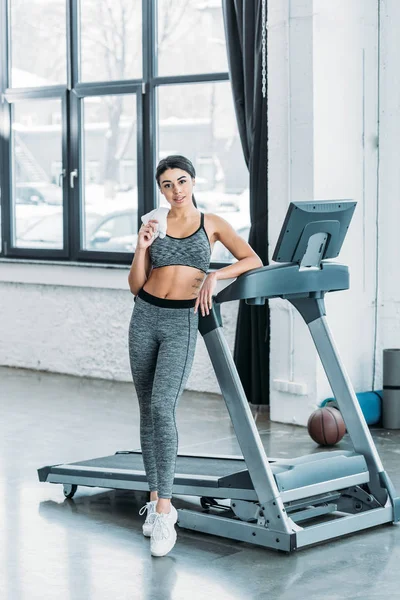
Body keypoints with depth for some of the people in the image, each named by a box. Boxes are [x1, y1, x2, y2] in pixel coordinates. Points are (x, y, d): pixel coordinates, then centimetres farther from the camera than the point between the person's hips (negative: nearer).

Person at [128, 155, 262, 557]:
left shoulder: (211, 223, 6)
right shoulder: (153, 225, 10)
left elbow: (253, 260, -2)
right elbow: (136, 286, 7)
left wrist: (213, 276, -15)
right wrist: (142, 248, -8)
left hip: (182, 322, -4)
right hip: (146, 317, 4)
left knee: (162, 408, -19)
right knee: (147, 411, 7)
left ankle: (163, 510, -19)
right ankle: (156, 499, 19)